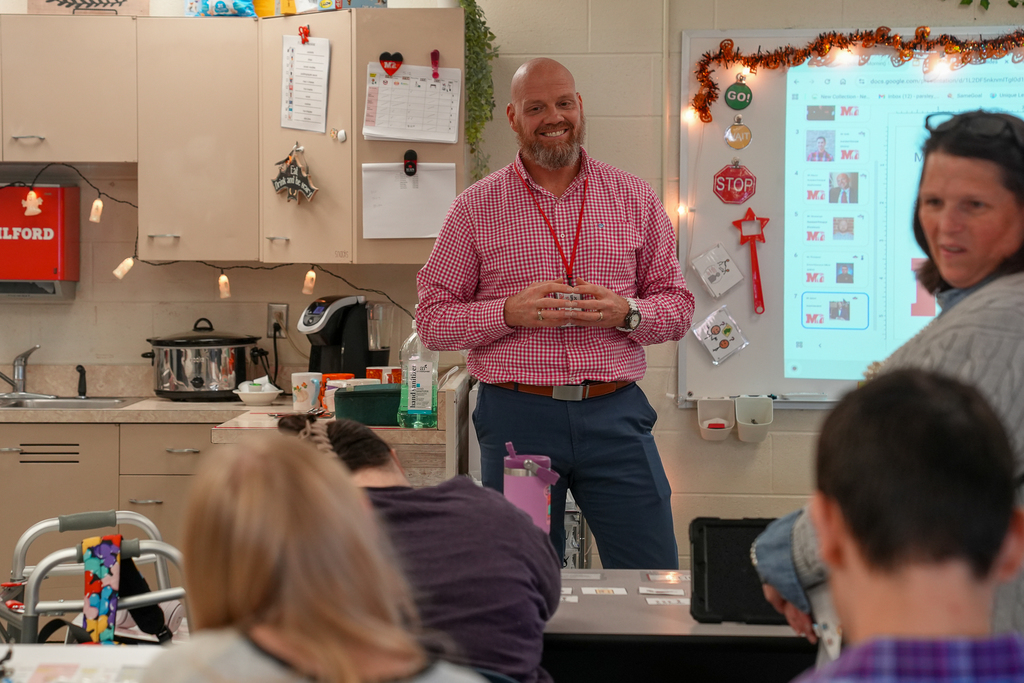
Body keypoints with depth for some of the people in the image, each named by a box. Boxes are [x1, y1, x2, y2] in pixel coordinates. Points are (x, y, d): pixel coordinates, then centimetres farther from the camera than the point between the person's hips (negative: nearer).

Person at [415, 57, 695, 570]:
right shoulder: (476, 208, 3)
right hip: (517, 416, -1)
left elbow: (677, 305, 9)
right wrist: (511, 312, -14)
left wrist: (624, 312, -11)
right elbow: (432, 319, 2)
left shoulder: (635, 198, 8)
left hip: (614, 413, 1)